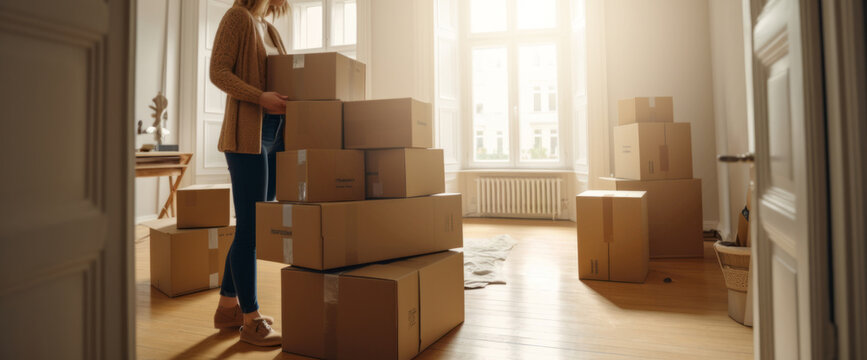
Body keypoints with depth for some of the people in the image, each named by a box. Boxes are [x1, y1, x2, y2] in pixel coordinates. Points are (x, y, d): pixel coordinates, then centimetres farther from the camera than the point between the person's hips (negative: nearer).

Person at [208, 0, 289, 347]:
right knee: (250, 228, -5)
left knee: (255, 227, 11)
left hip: (273, 138, 9)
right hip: (247, 136, -9)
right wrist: (261, 98, -20)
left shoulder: (270, 30, 22)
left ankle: (228, 307, 24)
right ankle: (251, 321, 6)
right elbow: (218, 72, -10)